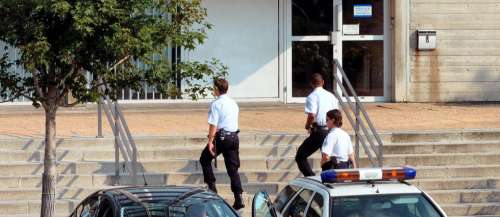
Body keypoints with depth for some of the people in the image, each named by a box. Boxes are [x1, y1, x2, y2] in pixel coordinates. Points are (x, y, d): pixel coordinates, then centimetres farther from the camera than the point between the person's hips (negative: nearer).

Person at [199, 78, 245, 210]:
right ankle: (238, 199, -1)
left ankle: (211, 186, 10)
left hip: (221, 136, -6)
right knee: (233, 168, 6)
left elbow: (213, 125, -16)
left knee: (205, 159, 17)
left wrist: (210, 141, -16)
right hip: (234, 137, 6)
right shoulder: (233, 104, 11)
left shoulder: (216, 104, -10)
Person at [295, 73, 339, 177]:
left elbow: (312, 115, -20)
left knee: (300, 157, 1)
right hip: (331, 131, 6)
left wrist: (307, 126, -3)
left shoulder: (312, 96, -9)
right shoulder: (331, 96, 11)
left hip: (318, 132, -6)